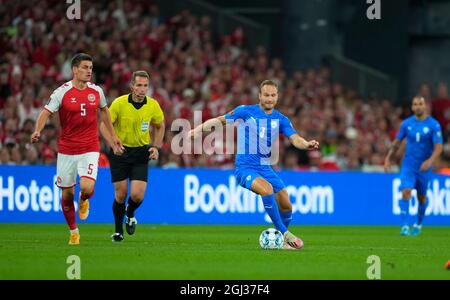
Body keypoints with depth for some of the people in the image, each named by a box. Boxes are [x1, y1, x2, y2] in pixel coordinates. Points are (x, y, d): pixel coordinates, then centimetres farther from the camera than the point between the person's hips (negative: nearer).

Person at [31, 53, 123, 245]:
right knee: (67, 194, 5)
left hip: (89, 149, 1)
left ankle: (83, 201, 18)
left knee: (87, 188, -20)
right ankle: (73, 231, 26)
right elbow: (46, 112, -14)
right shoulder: (62, 92, -9)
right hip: (66, 150, -1)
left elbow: (104, 110, 21)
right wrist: (37, 131, -34)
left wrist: (112, 135, 24)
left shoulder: (96, 91, 2)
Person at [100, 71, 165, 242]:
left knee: (137, 195, -11)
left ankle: (130, 213, 25)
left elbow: (160, 126, 12)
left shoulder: (153, 105, -7)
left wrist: (156, 147, 0)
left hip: (141, 152, 1)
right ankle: (118, 231, 20)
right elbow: (104, 125, -9)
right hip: (120, 151, -1)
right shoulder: (119, 103, -15)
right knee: (120, 194, -1)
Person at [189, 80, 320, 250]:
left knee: (286, 206, -1)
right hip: (245, 168, -5)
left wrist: (307, 144, -29)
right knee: (267, 189, -32)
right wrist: (199, 129, -9)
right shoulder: (245, 112, -3)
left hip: (265, 168, 5)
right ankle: (284, 234, -23)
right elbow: (220, 120, 3)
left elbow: (295, 139, -8)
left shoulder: (281, 120, 5)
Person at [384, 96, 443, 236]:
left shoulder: (434, 125, -9)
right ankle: (404, 226, -19)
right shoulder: (406, 123, 0)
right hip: (408, 165, 1)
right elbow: (397, 142, 12)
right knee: (405, 192, -18)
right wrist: (388, 158, 7)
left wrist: (430, 161, -29)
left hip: (424, 167, -1)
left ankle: (418, 225, 34)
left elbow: (438, 147, -14)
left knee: (421, 197, 12)